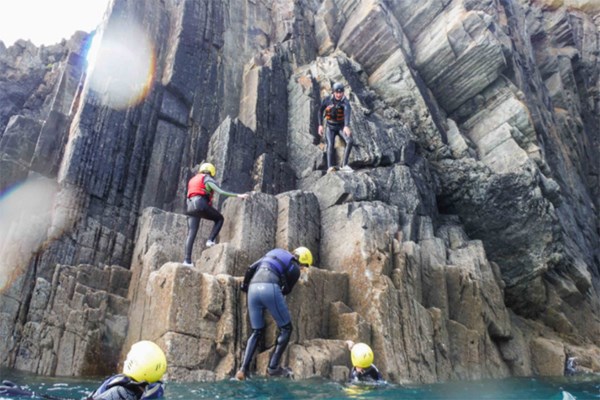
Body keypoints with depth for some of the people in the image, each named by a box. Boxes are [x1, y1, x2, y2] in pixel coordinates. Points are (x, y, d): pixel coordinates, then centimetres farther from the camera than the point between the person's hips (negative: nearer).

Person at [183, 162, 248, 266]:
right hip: (201, 204, -6)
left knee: (191, 233, 2)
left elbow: (188, 198, 28)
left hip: (191, 206, 7)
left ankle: (187, 260, -8)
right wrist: (238, 195, -7)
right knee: (219, 218, 16)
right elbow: (220, 191, -6)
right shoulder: (207, 178, 8)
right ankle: (210, 240, -4)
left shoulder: (192, 180, 30)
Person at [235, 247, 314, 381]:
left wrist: (245, 286, 33)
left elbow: (251, 268, 24)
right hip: (270, 288, -6)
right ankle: (273, 367, 7)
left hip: (253, 288, 6)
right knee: (286, 328, 11)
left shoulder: (273, 253, 30)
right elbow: (286, 290, 17)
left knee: (256, 331, 18)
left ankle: (243, 369, 6)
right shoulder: (295, 269, 15)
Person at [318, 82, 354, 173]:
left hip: (341, 127, 0)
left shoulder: (345, 102, -22)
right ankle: (330, 167, -33)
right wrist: (320, 125, 0)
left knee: (350, 141, -23)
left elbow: (347, 113, -42)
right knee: (330, 145, -22)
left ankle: (344, 165, -19)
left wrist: (346, 126, -60)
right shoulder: (327, 100, -12)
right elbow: (320, 111, 6)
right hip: (330, 127, 1)